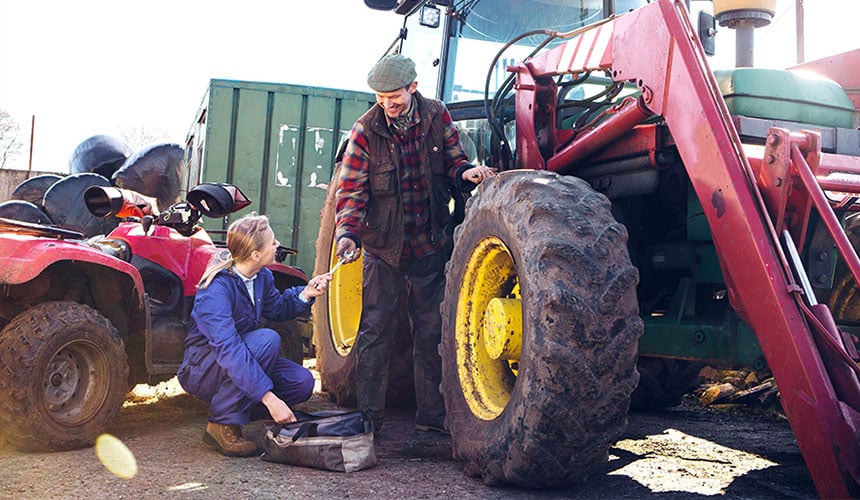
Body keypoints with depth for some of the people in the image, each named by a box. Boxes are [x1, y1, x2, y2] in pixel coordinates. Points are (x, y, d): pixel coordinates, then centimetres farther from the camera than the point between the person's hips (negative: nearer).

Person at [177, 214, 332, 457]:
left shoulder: (262, 276, -3)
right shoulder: (216, 290, -29)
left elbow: (276, 309, 17)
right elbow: (228, 349, -38)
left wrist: (305, 293, -5)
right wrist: (269, 398, -44)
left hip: (242, 359, 7)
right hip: (201, 369, -7)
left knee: (302, 382, -12)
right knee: (267, 339, -32)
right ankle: (223, 424, -21)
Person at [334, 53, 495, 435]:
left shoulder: (436, 116, -3)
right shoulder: (366, 130, -10)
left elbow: (452, 162, 7)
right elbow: (351, 190, -11)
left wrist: (467, 173, -17)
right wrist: (346, 233, -27)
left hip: (430, 243, 2)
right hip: (383, 246, -2)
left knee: (431, 329, 9)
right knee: (374, 329, 2)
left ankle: (432, 414, 21)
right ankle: (368, 415, 14)